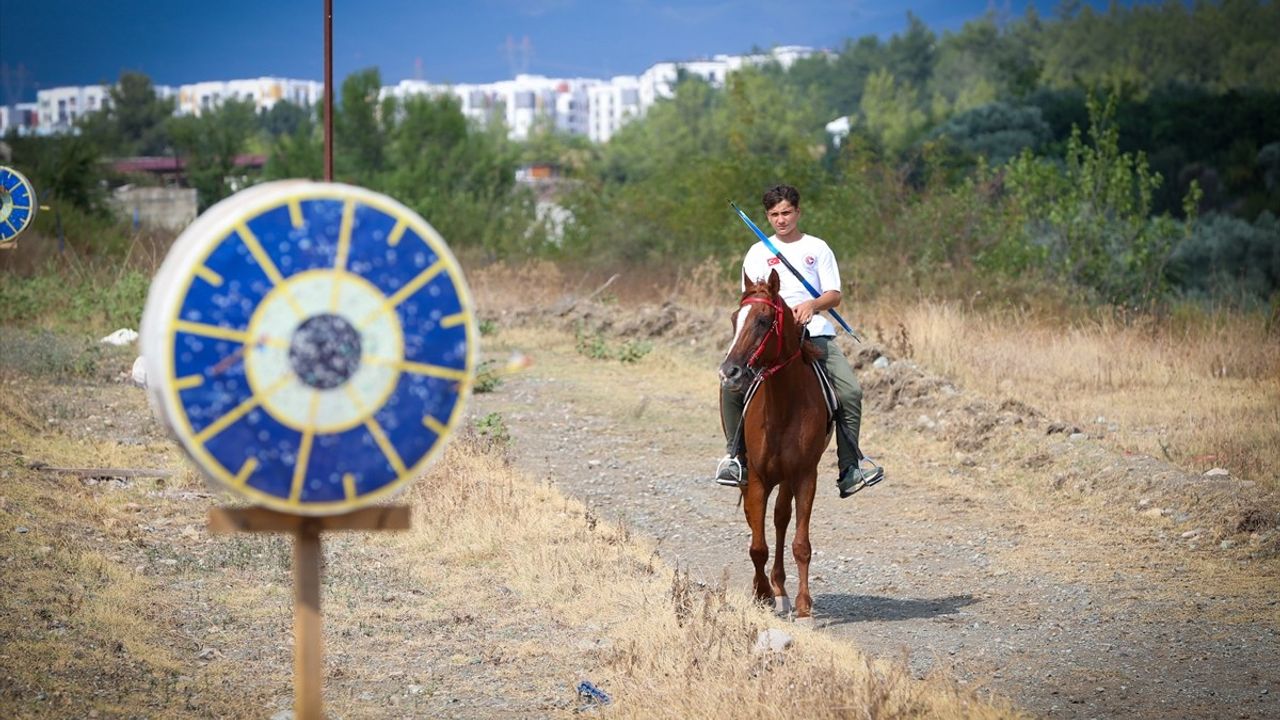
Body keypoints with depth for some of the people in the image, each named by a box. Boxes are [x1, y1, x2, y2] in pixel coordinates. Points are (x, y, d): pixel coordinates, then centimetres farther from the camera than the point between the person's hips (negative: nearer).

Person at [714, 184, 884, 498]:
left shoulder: (817, 248, 13)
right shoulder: (758, 253, 13)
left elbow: (834, 295, 5)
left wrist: (813, 305, -17)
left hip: (816, 333, 1)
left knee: (850, 392, -18)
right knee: (731, 385, -23)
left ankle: (850, 467, -9)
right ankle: (735, 454, -7)